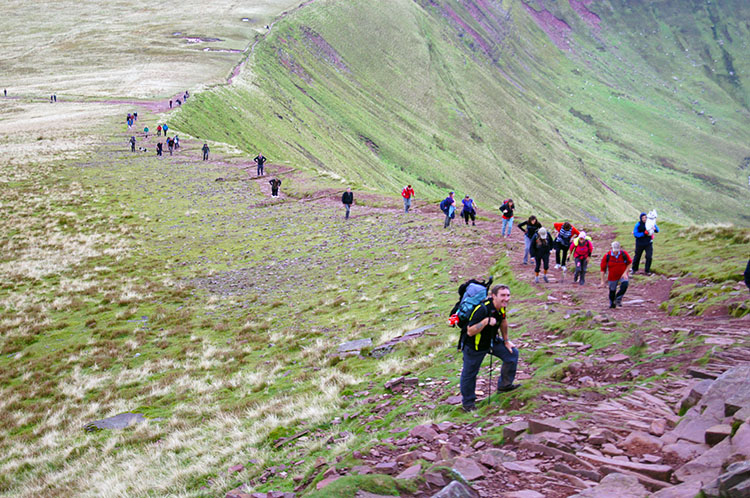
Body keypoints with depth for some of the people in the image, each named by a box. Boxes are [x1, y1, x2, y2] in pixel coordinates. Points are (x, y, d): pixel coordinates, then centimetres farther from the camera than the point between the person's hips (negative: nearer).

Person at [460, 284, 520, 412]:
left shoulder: (501, 306, -10)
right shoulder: (482, 309, -36)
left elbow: (503, 321, 11)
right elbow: (470, 332, -35)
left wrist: (506, 341, 17)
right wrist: (486, 321, -47)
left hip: (492, 341, 7)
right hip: (474, 346, -7)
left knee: (512, 353, 3)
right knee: (469, 374, 6)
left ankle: (504, 385, 21)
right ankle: (468, 402, 28)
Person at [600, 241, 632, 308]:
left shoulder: (624, 254, -12)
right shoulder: (607, 256, -14)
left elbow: (629, 263, 6)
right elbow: (603, 269, -6)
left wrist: (625, 272, -7)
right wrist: (602, 281, -6)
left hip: (622, 275, 0)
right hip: (612, 277, 0)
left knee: (624, 286, -26)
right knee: (612, 291, 8)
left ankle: (618, 299, -7)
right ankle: (612, 304, 34)